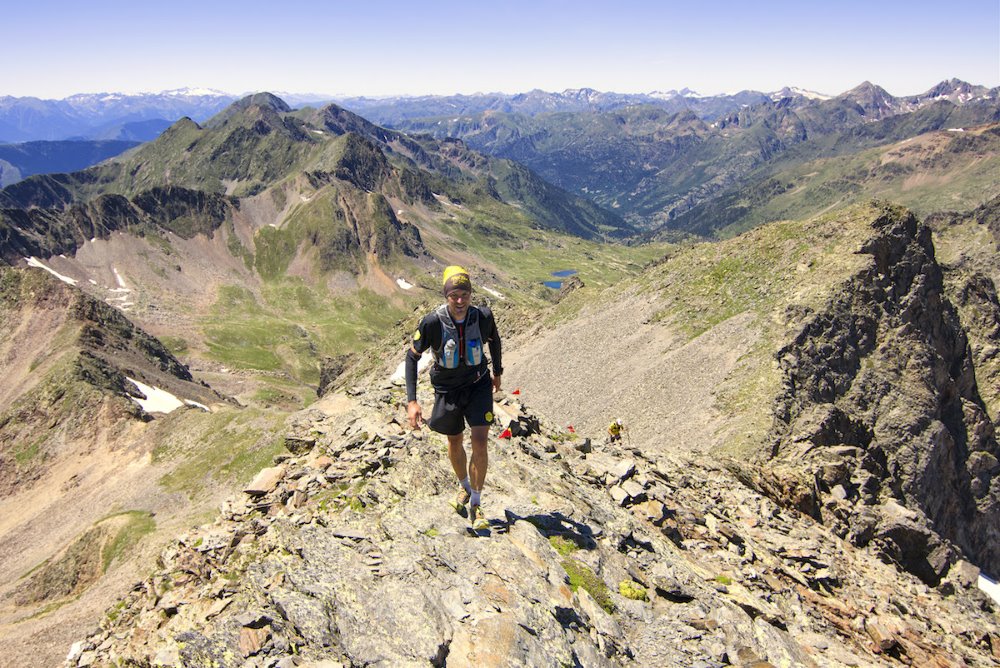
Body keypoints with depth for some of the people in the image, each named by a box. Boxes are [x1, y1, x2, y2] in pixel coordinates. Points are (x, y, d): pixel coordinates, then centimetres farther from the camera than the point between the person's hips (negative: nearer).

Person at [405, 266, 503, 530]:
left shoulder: (483, 316, -20)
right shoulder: (432, 322, -26)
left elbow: (494, 340, 3)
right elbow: (412, 356, -14)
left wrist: (498, 372, 17)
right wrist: (411, 401, -21)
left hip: (479, 384, 0)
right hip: (447, 389, 0)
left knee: (479, 443, -11)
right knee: (455, 442, 17)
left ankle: (476, 505, 8)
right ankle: (464, 488, 46)